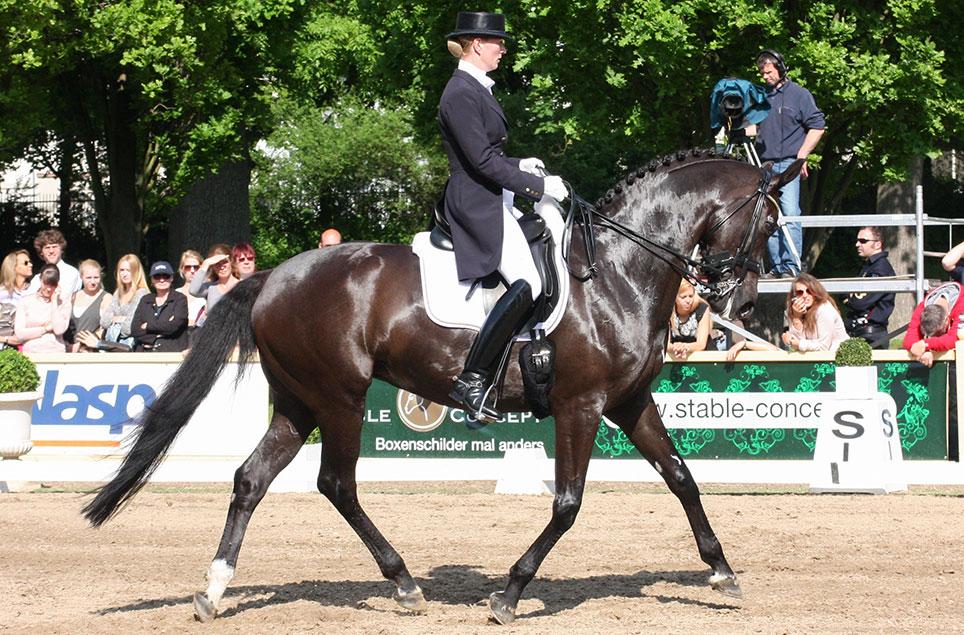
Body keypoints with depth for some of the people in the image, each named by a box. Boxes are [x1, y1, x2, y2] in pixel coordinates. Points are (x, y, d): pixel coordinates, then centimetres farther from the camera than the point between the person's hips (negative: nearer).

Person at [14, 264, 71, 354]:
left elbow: (59, 330, -7)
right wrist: (46, 328, -1)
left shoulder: (63, 302, 8)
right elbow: (19, 334, 1)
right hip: (30, 352, 0)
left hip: (55, 353, 0)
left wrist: (54, 301, -2)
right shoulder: (26, 301, 9)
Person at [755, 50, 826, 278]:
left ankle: (791, 266, -18)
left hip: (788, 164, -5)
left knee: (790, 213, -16)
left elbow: (817, 126, -1)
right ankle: (777, 266, 8)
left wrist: (802, 155, -7)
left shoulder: (799, 94, 2)